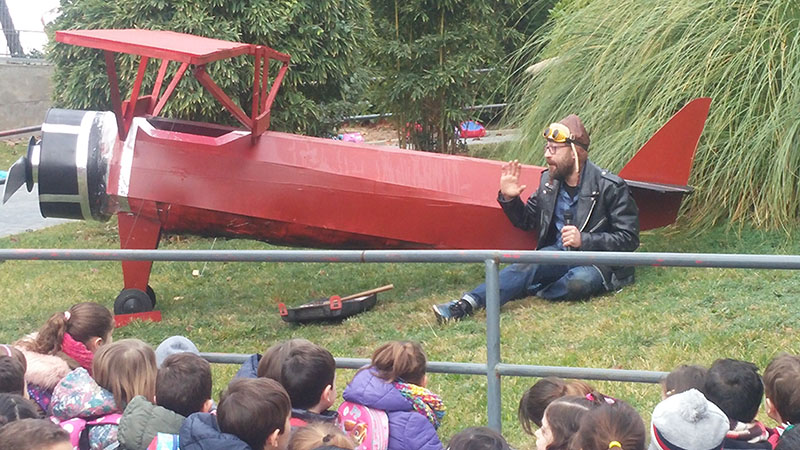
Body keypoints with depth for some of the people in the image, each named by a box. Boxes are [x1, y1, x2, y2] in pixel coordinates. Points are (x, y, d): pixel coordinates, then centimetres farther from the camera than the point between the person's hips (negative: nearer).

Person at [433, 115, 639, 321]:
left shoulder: (610, 187, -11)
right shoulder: (549, 180, 6)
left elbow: (628, 239, -11)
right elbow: (527, 221, 18)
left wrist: (584, 240, -23)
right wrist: (509, 199, -2)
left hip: (597, 261, -4)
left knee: (580, 281, -38)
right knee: (527, 266, -28)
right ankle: (467, 304, -41)